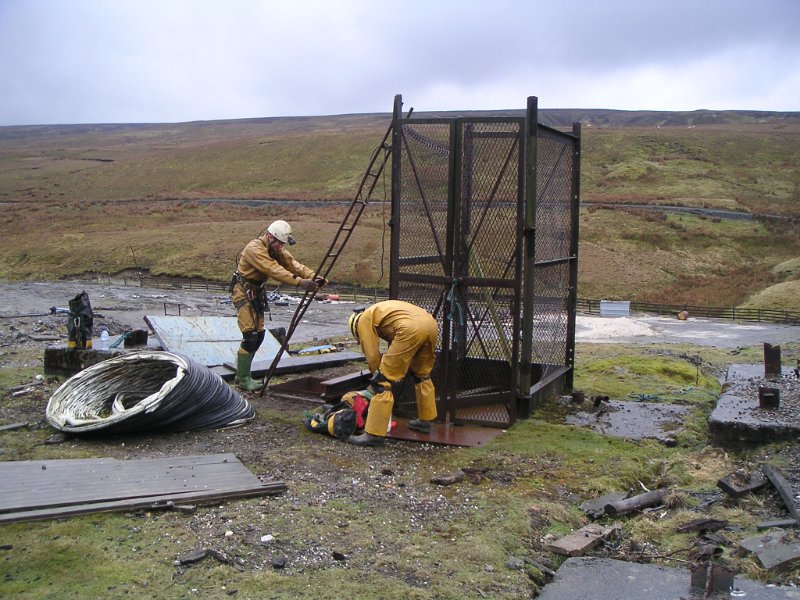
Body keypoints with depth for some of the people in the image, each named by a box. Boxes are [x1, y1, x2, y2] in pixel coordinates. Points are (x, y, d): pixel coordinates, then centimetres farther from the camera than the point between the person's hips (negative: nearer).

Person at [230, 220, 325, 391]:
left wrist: (313, 277, -25)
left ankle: (243, 374, 19)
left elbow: (292, 263, -9)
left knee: (259, 334, 9)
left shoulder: (275, 248, 2)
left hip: (256, 292, 9)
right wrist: (299, 282, -46)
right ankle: (243, 379, -5)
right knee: (250, 335, -14)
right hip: (243, 292, -9)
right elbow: (274, 270, -37)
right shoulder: (255, 248, -26)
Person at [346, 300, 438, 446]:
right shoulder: (383, 310, 40)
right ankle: (425, 421, 42)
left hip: (412, 329, -9)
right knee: (422, 375, 30)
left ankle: (374, 434, -2)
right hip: (431, 324, 9)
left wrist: (379, 376, 25)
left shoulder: (364, 320, 17)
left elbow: (372, 356, 11)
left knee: (382, 381, -1)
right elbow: (395, 346, 38)